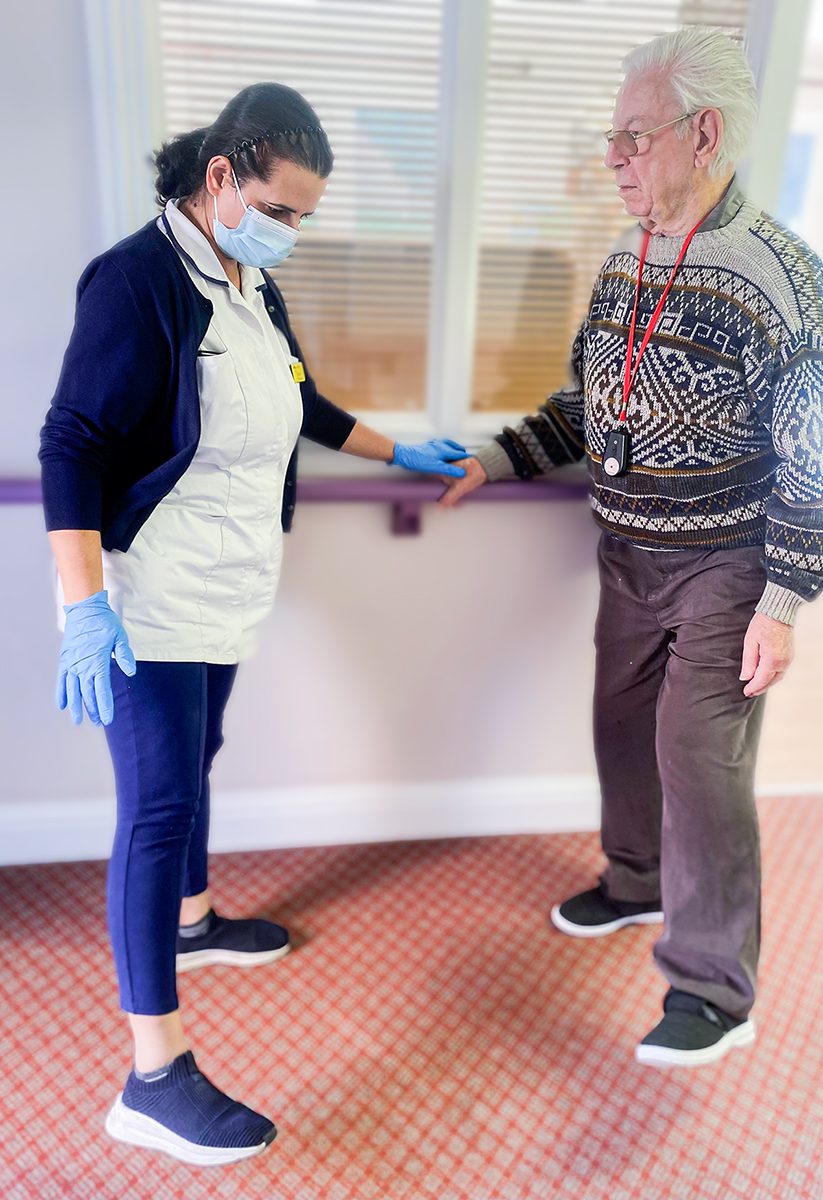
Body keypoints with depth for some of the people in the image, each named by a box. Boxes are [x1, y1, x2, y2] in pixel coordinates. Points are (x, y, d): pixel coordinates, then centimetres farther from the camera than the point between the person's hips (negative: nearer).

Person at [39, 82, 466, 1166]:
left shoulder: (252, 284, 11)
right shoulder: (138, 280, -15)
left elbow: (300, 405, 25)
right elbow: (73, 446, -19)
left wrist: (398, 452, 28)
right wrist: (85, 608, -24)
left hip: (225, 590, 8)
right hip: (147, 600, -8)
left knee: (194, 760, 21)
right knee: (159, 804, -6)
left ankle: (190, 923, 45)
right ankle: (156, 1077, 5)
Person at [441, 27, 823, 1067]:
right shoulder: (622, 267, 6)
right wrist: (497, 460, 6)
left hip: (724, 569, -7)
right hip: (629, 558, 7)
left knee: (698, 760, -4)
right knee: (624, 729, 16)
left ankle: (714, 992, 13)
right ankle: (639, 884, 41)